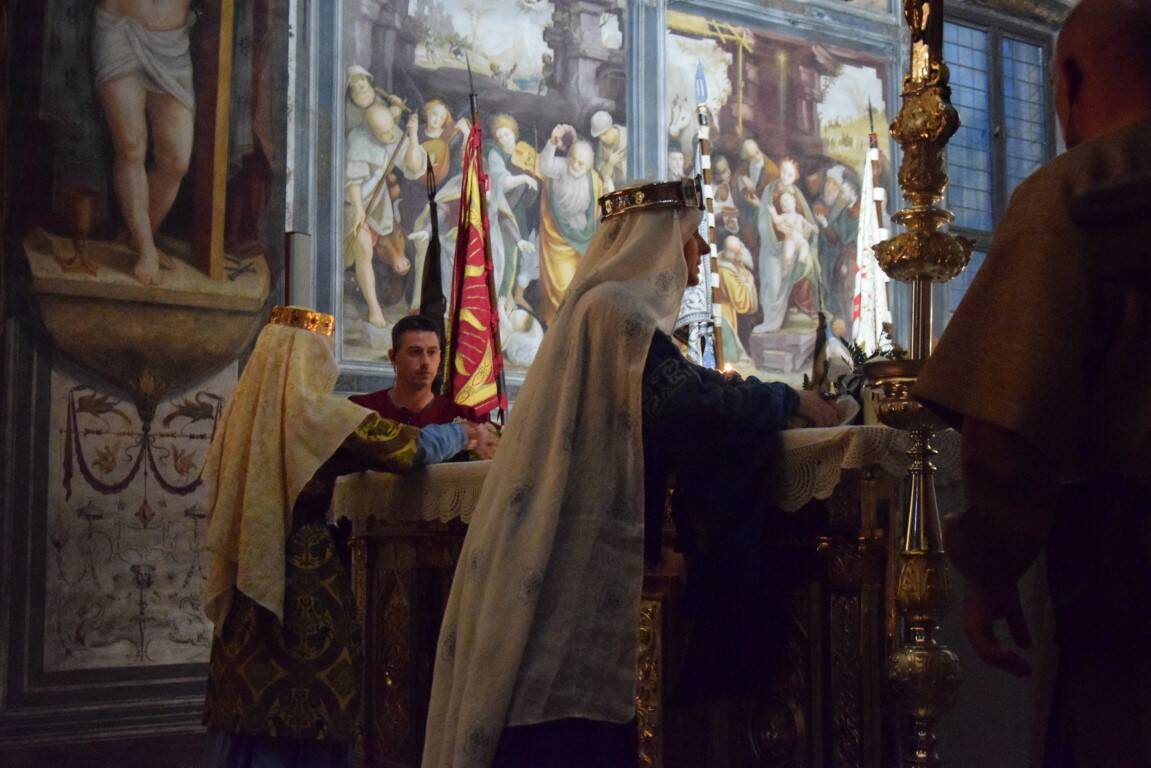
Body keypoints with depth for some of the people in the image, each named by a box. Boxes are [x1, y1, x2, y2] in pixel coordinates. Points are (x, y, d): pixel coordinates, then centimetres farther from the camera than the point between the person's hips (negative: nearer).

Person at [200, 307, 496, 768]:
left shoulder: (244, 412, 8)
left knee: (249, 707, 11)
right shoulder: (319, 415, -11)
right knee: (306, 710, 1)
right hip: (308, 573, -7)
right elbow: (411, 446, -10)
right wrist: (464, 435, 10)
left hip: (247, 577, 7)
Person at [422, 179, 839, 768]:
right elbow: (696, 406, -20)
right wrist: (790, 399, -6)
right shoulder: (616, 306, -12)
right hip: (580, 558, -10)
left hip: (573, 553, 10)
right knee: (567, 716, -7)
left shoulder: (610, 304, 19)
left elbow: (667, 405, 23)